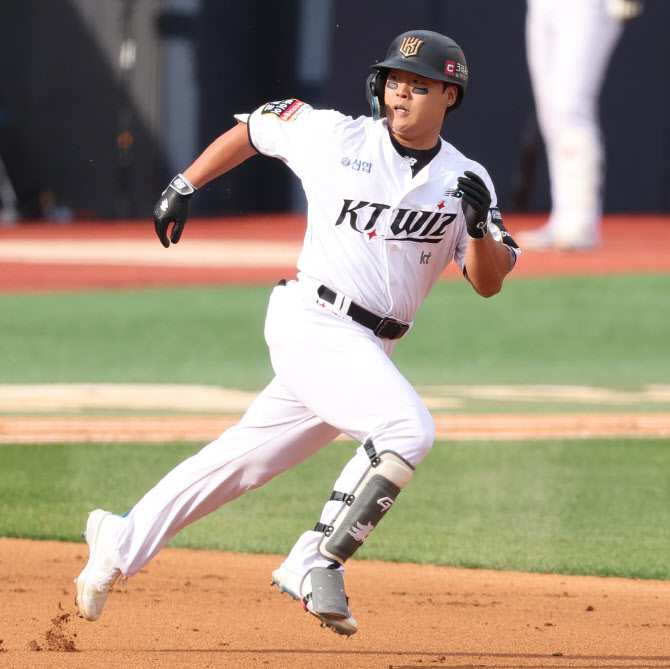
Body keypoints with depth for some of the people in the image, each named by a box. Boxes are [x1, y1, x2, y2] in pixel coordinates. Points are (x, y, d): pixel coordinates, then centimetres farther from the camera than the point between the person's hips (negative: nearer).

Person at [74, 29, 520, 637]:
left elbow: (489, 283, 1)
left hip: (372, 346, 5)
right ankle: (316, 564, -17)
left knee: (247, 458, 11)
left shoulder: (465, 180, 6)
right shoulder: (334, 136, -1)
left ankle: (122, 540, 26)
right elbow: (251, 128, 15)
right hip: (312, 320, -5)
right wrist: (183, 187, 13)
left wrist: (479, 225, -18)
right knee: (408, 428, -26)